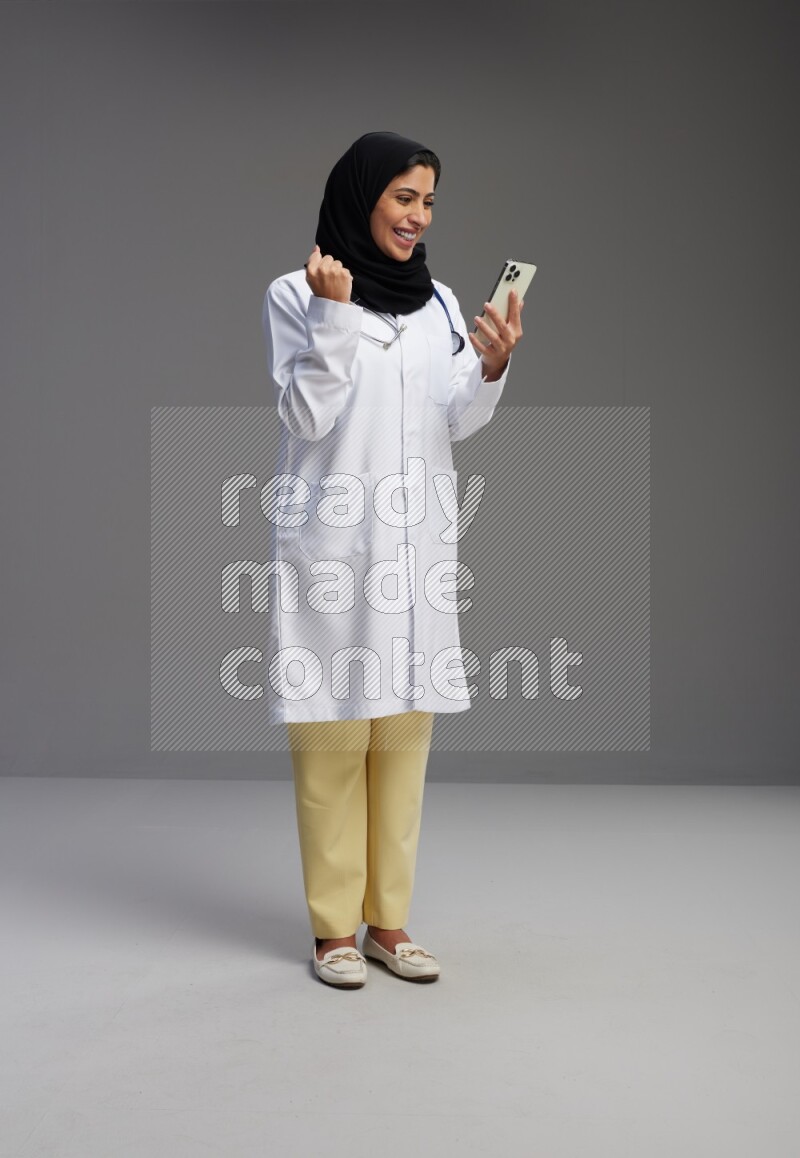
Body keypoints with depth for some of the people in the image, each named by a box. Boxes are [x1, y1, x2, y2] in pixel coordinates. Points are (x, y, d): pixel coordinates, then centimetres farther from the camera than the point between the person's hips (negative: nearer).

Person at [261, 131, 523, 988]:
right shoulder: (297, 295, -1)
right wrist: (336, 313, -15)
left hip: (417, 543, 4)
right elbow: (305, 418, -8)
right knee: (333, 739, -3)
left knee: (405, 734, 6)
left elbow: (458, 424, 6)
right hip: (333, 541, -4)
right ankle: (334, 927, 8)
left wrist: (492, 370, -12)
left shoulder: (439, 303, 12)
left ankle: (388, 921, 15)